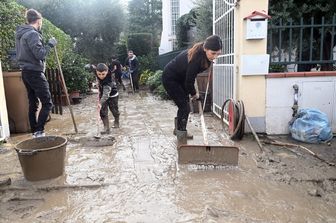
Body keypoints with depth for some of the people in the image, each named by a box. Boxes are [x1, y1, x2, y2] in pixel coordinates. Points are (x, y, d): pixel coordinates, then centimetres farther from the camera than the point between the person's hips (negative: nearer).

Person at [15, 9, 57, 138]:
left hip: (26, 72, 10)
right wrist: (50, 44, -10)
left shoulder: (20, 34, 15)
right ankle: (39, 131, -11)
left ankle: (34, 132, 17)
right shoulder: (32, 34, -14)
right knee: (47, 103, -7)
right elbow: (39, 54, -21)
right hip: (35, 72, -10)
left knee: (33, 104, 12)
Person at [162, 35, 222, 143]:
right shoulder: (195, 58, -35)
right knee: (184, 107, -11)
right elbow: (189, 80, -25)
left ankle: (178, 130, 29)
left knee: (183, 105, 13)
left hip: (180, 77, 9)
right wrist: (193, 93, -8)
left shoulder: (202, 53, -11)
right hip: (170, 78, -8)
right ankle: (181, 137, -4)